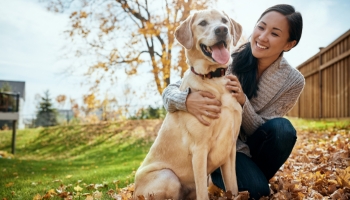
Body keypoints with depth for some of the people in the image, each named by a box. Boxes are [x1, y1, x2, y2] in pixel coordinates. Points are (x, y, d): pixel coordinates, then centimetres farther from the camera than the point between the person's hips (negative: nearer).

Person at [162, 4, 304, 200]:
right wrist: (187, 100, -44)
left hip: (252, 145, 2)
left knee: (282, 128, -29)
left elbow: (260, 131, -13)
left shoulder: (293, 81, -13)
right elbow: (170, 90, -20)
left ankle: (257, 176, -1)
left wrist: (243, 101, -33)